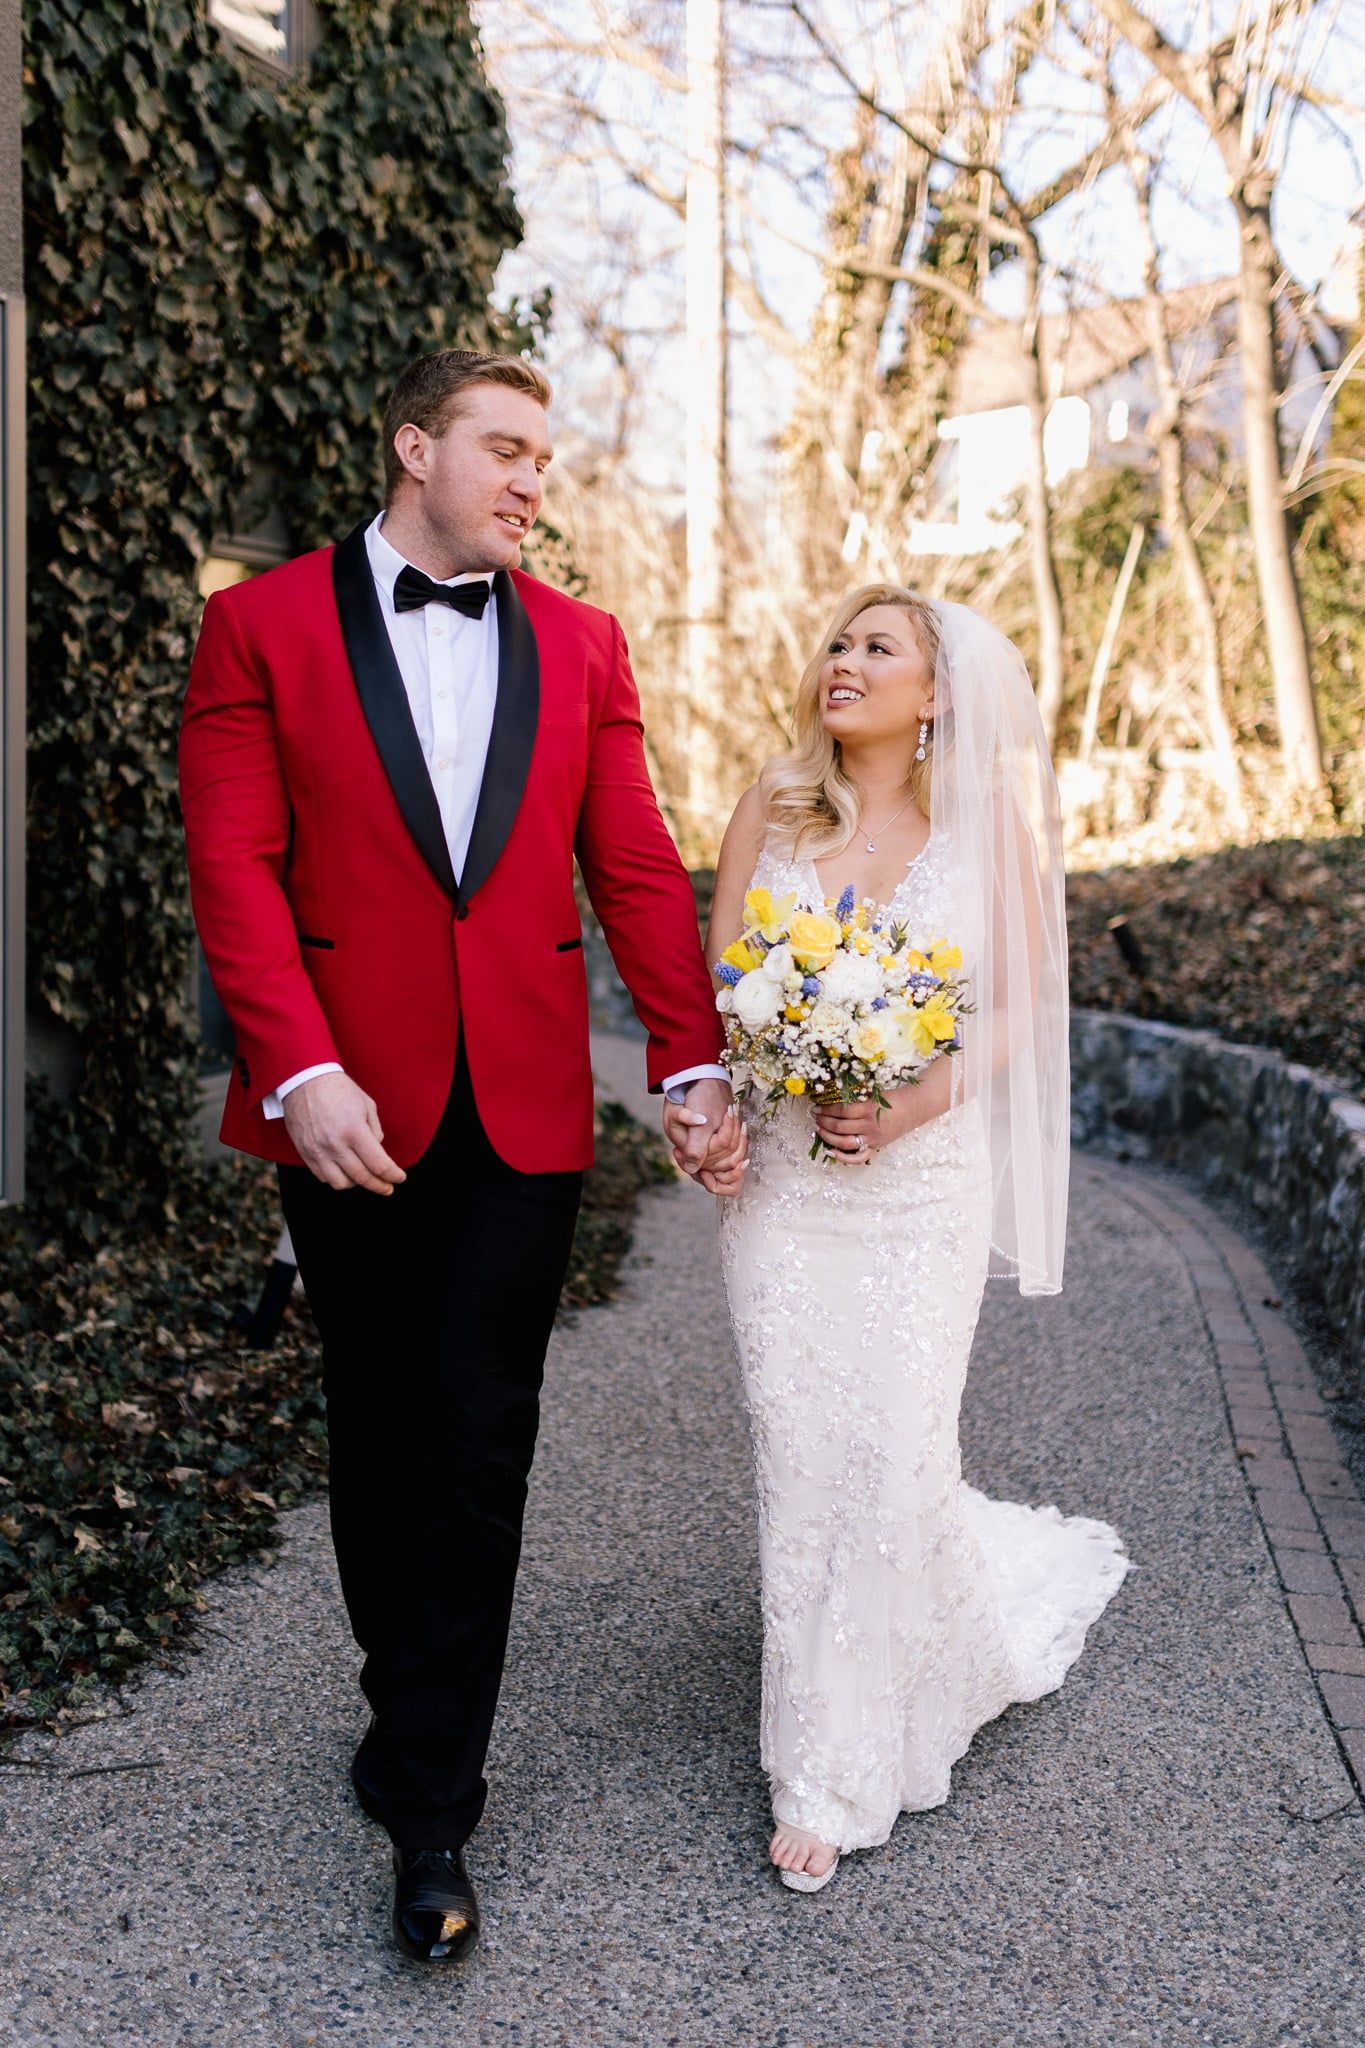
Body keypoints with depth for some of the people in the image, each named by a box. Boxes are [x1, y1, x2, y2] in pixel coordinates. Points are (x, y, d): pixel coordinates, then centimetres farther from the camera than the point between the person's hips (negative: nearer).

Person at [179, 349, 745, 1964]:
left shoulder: (580, 646, 9)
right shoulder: (262, 626, 2)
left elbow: (636, 870, 5)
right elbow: (235, 867, -5)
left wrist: (693, 1065, -4)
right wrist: (303, 1073, -16)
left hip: (523, 1107, 1)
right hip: (348, 1102, -1)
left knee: (476, 1445, 3)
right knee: (378, 1435, 12)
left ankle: (430, 1804, 18)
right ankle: (412, 1707, 36)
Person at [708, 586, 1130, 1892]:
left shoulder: (988, 825, 1)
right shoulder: (771, 811, 5)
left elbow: (1019, 1009, 1)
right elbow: (716, 985, 6)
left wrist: (915, 1101, -15)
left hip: (925, 1177, -1)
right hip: (780, 1172, 2)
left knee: (897, 1458, -3)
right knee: (798, 1463, 2)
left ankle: (845, 1770, 22)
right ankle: (818, 1774, 23)